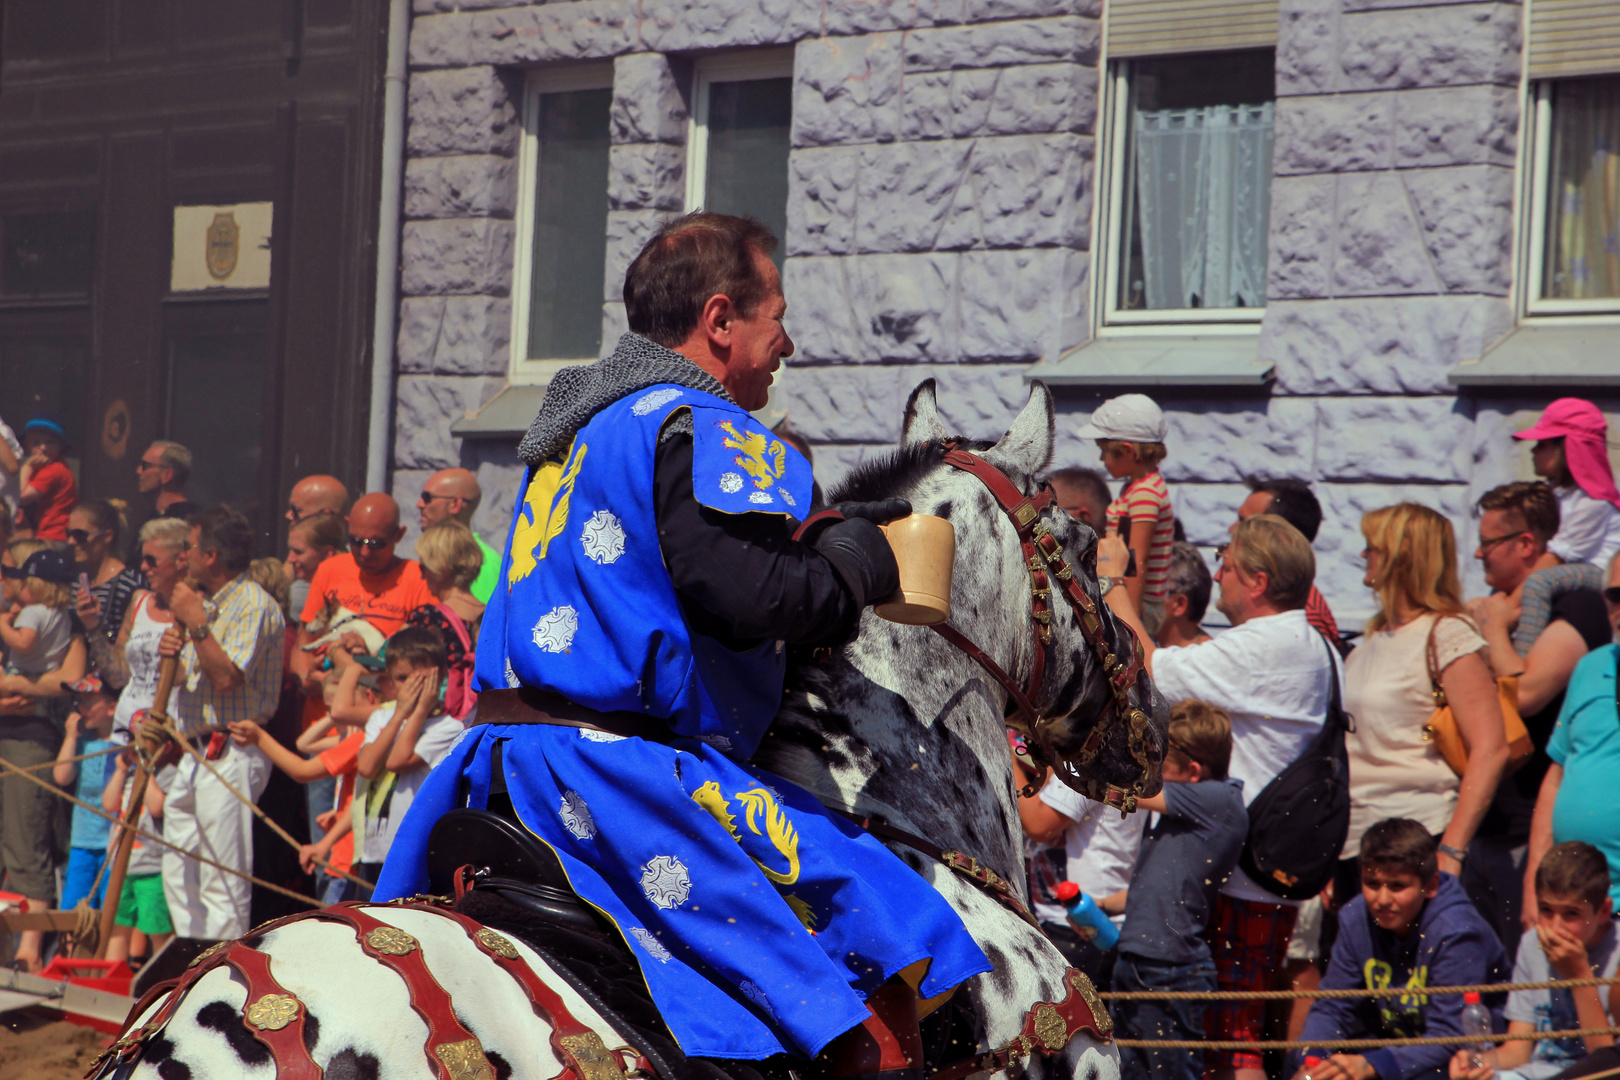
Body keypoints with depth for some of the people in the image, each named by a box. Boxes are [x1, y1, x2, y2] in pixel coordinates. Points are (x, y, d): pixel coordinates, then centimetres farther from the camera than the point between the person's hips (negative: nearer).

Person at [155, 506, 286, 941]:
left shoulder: (254, 605, -11)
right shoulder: (208, 603, 19)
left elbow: (227, 678, -22)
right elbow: (188, 682, 24)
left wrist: (196, 623, -17)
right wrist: (171, 653, 3)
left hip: (231, 755, -10)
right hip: (195, 753, 10)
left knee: (222, 884, -9)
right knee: (179, 875, 12)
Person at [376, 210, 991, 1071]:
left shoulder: (577, 425, 20)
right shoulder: (702, 428, -9)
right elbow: (746, 596, -22)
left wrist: (816, 535, 19)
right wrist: (853, 560, -3)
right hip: (615, 767, -9)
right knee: (872, 912, -10)